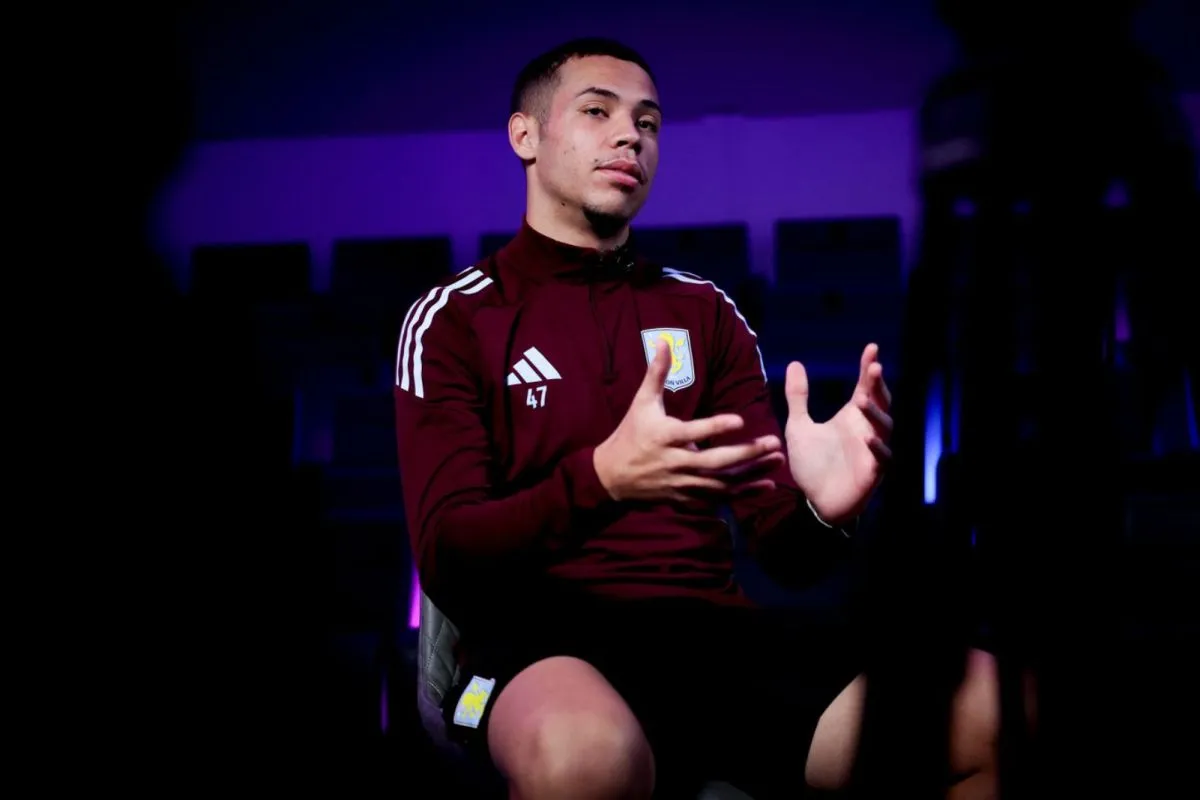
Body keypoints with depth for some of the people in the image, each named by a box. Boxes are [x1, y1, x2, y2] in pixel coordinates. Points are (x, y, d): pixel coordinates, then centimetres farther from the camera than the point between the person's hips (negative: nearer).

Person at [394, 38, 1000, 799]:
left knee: (992, 711, -22)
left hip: (717, 629, 4)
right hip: (547, 639, -3)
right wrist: (602, 478, -27)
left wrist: (823, 510, -16)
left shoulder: (705, 309, 16)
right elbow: (446, 560, -7)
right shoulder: (452, 318, 5)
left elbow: (778, 538, 11)